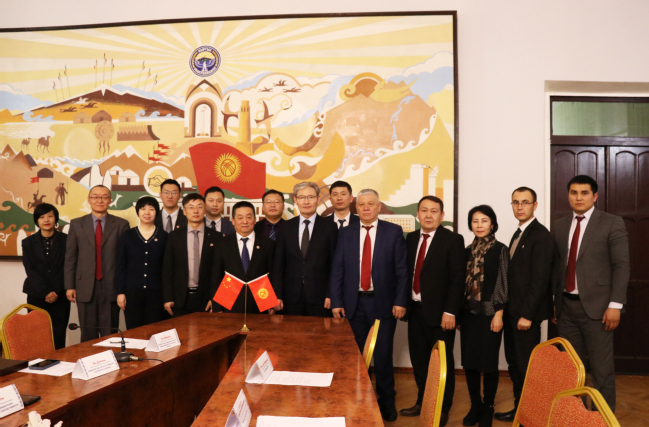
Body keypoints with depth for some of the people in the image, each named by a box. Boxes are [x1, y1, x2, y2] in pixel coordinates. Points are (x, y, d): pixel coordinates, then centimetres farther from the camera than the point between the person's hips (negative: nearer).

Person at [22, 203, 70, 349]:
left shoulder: (65, 240, 4)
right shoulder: (28, 242, 8)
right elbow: (30, 270, 0)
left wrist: (56, 291, -11)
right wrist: (45, 292, -11)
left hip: (60, 297, -1)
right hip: (36, 297, 1)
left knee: (58, 338, -2)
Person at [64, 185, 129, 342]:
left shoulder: (121, 224, 3)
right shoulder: (77, 224, 7)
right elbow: (70, 257, 7)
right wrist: (69, 286, 2)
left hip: (111, 287, -1)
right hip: (85, 287, 1)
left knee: (110, 335, 3)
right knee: (88, 335, 8)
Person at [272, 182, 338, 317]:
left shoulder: (329, 228, 2)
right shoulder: (286, 228, 7)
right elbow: (278, 264, 6)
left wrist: (331, 295, -6)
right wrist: (277, 295, 0)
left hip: (319, 296, -1)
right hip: (292, 297, 2)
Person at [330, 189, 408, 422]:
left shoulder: (393, 231, 0)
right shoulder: (345, 233, 6)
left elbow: (402, 270, -2)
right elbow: (337, 270, 4)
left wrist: (400, 301, -8)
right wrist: (336, 302, -2)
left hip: (383, 303, -2)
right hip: (354, 303, 2)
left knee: (383, 355, 3)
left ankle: (387, 401, 21)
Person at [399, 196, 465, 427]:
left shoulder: (453, 240, -8)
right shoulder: (411, 238, 9)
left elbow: (457, 279, -12)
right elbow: (407, 272, 10)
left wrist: (450, 312, -16)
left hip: (439, 312, -5)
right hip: (415, 309, 5)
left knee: (443, 362, 7)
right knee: (419, 360, 16)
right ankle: (422, 403, 33)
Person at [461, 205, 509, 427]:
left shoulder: (500, 250, -3)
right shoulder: (468, 250, 9)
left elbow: (503, 283, -7)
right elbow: (462, 282, 10)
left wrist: (499, 313, -12)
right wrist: (457, 312, 9)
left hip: (489, 312, -4)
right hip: (468, 312, 4)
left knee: (488, 361, 2)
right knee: (468, 360, 7)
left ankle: (488, 408, 18)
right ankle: (475, 405, 22)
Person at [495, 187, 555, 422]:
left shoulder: (541, 236, -13)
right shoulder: (518, 234, 14)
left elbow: (540, 279, -18)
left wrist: (527, 314, -19)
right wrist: (508, 309, 10)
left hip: (527, 313, -8)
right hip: (512, 311, 8)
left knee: (526, 366, 1)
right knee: (514, 363, 14)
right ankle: (519, 409, 26)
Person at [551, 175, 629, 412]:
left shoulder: (612, 223, -2)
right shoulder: (559, 226, 11)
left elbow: (621, 266, -6)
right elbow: (556, 266, 11)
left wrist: (615, 305, -12)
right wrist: (552, 302, 9)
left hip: (596, 306, -4)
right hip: (566, 306, 4)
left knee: (602, 369, 1)